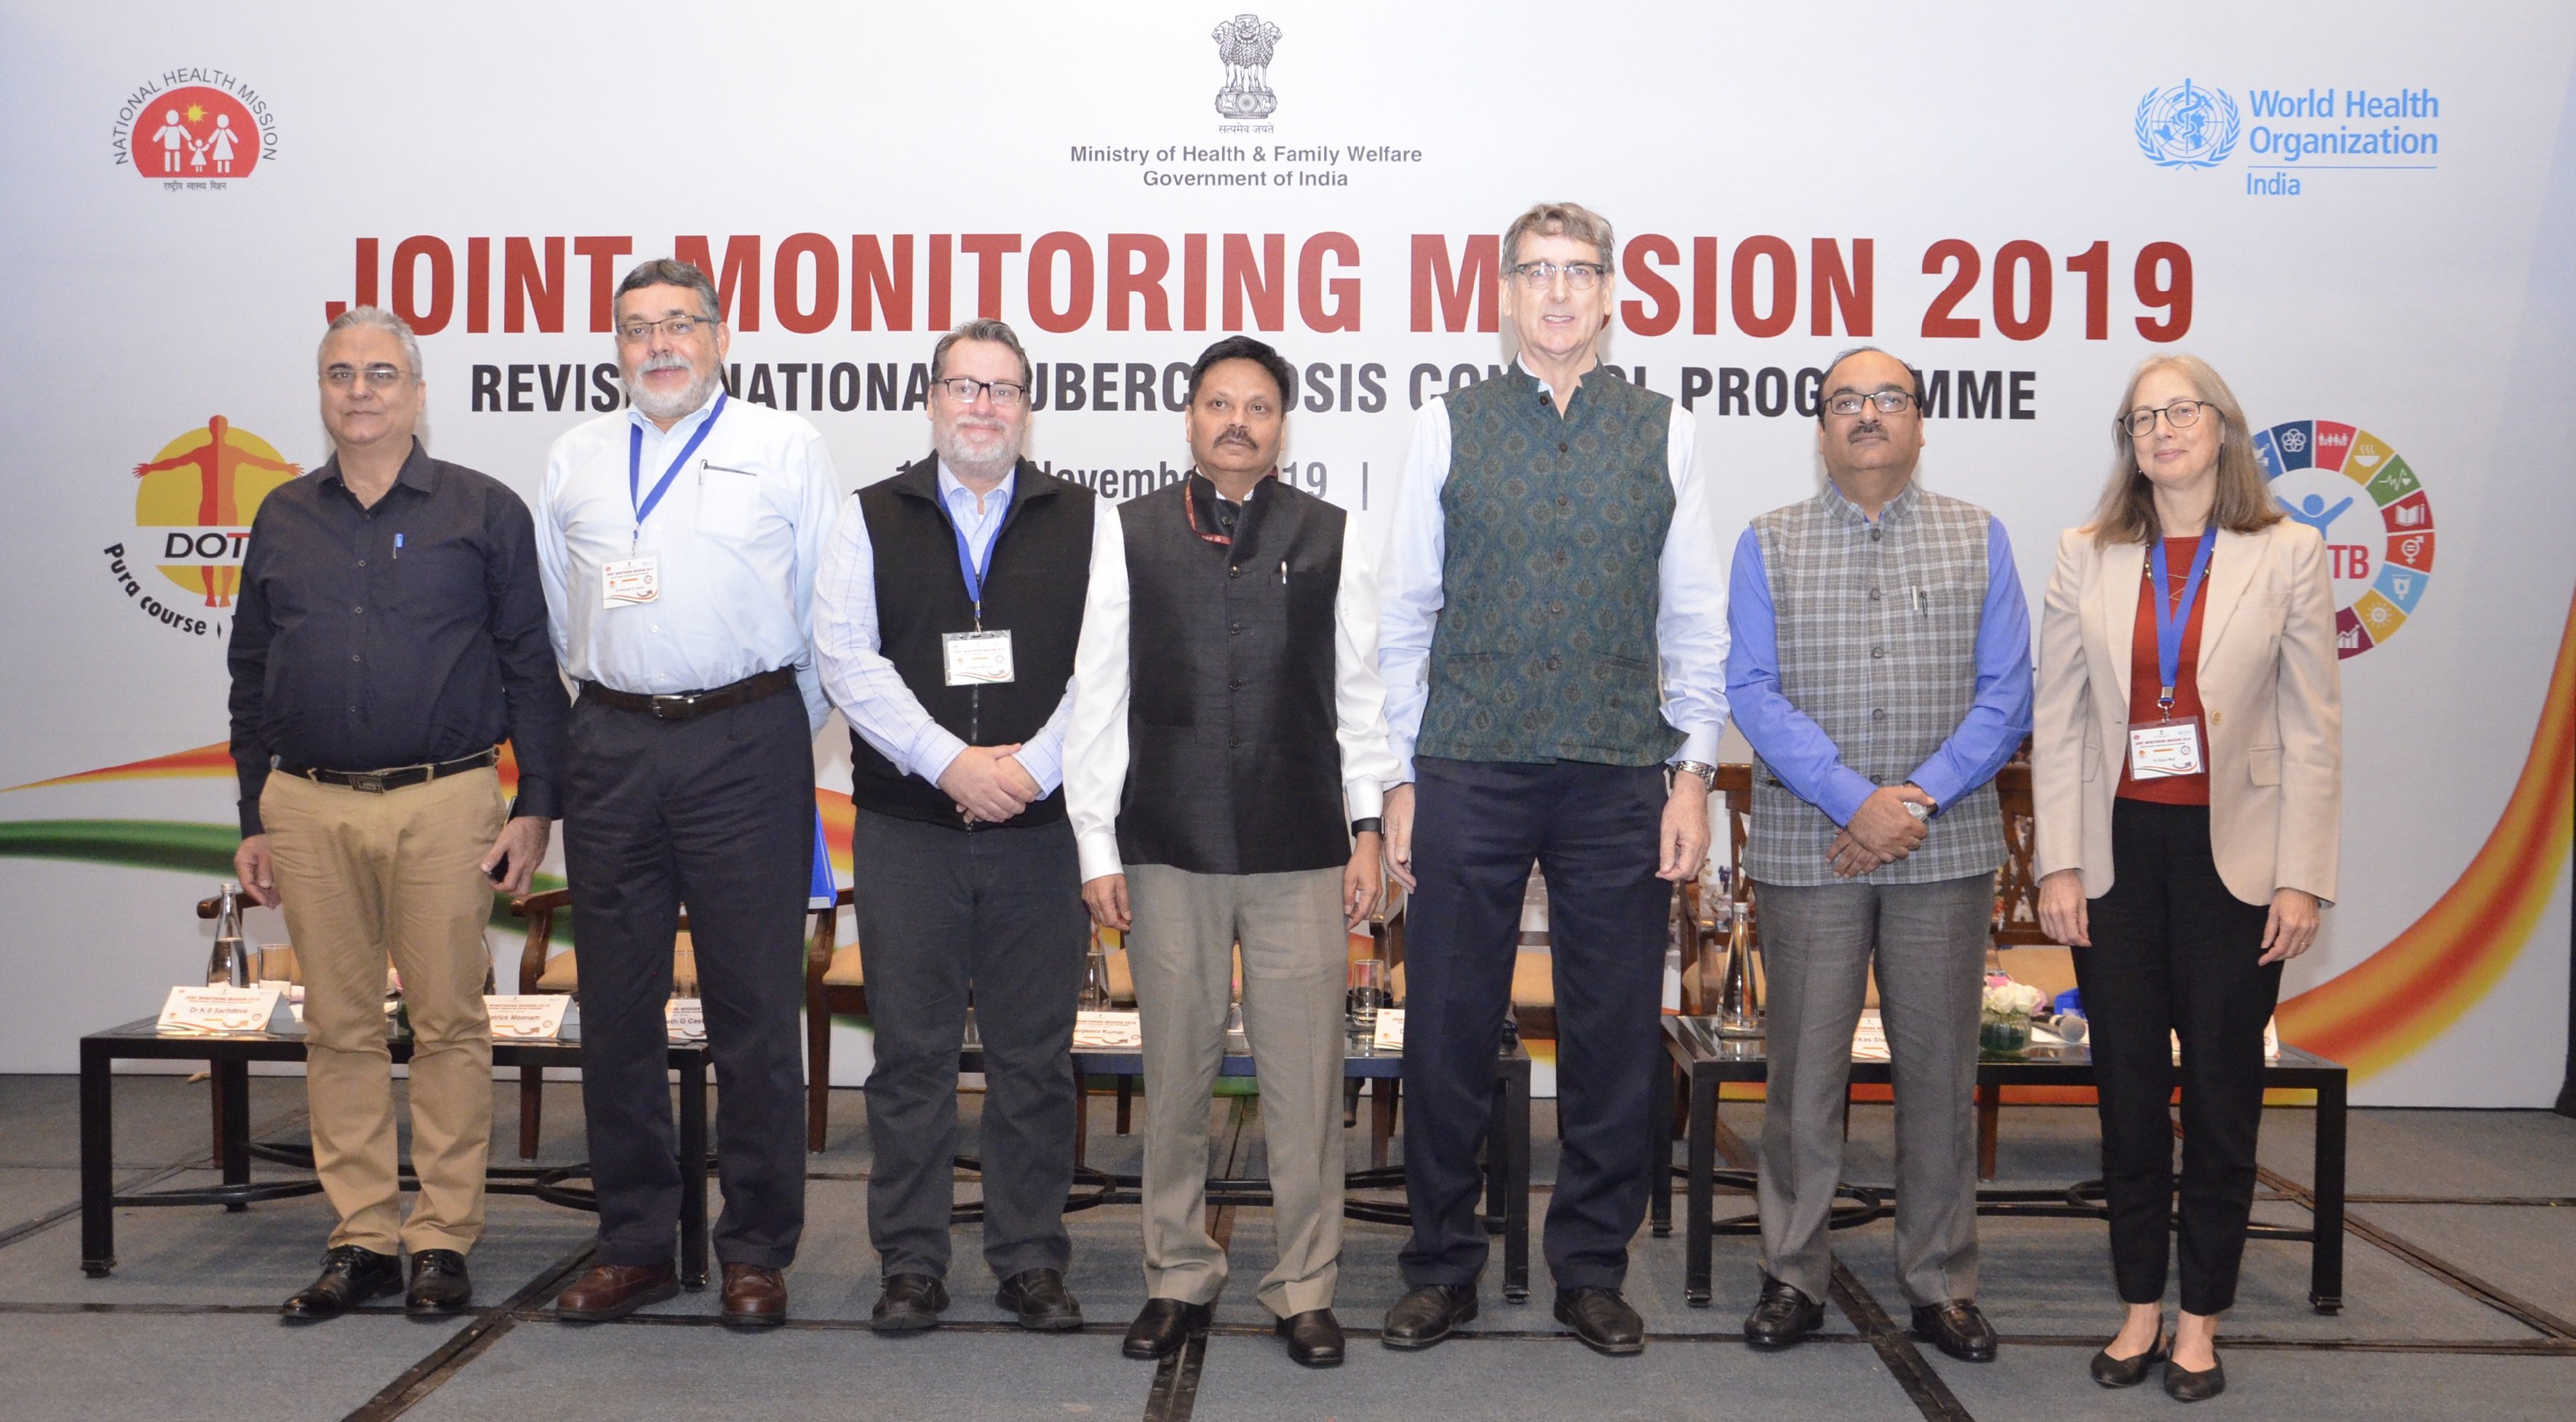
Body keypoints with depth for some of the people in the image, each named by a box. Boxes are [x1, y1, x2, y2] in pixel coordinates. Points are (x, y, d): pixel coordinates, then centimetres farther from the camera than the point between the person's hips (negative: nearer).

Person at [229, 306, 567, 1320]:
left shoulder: (484, 511, 4)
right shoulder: (283, 519, 14)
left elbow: (531, 666, 2)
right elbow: (251, 677, 17)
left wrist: (535, 806, -5)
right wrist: (253, 820, 12)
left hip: (444, 804, -3)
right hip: (309, 807, 3)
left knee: (449, 1023, 0)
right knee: (339, 1028, 6)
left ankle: (443, 1238, 10)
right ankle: (362, 1238, 15)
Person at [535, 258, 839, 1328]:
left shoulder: (784, 448, 5)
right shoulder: (574, 458, 15)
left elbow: (828, 607, 5)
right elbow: (554, 613, 19)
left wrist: (784, 737, 6)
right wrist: (602, 719, 13)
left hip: (744, 738, -3)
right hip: (611, 745, 3)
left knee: (754, 1008, -1)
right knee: (617, 1008, 7)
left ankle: (757, 1251, 9)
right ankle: (633, 1247, 18)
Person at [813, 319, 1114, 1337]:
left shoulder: (1083, 522, 9)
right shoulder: (870, 519, 9)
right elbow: (847, 659, -2)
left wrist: (1033, 764, -12)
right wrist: (950, 762, -12)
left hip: (1039, 828, 0)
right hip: (904, 829, 0)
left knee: (1034, 1055, 4)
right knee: (911, 1051, 5)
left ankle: (1031, 1260, 16)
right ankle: (911, 1263, 16)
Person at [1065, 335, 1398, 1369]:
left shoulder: (1332, 538, 7)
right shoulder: (1130, 534, 6)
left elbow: (1360, 694, 8)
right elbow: (1098, 697, 5)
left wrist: (1368, 831, 4)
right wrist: (1097, 846, 1)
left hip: (1302, 853, 0)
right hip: (1168, 853, 0)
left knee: (1305, 1083, 3)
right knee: (1174, 1078, 8)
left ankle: (1305, 1290, 16)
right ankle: (1179, 1280, 22)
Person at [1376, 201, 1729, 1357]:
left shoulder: (1665, 435, 7)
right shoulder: (1448, 428, 5)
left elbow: (1696, 622, 7)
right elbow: (1405, 615, 5)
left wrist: (1693, 773, 0)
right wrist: (1400, 781, 1)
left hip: (1621, 781, 1)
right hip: (1466, 774, 0)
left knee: (1615, 1038, 7)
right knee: (1449, 1032, 5)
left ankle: (1592, 1271, 23)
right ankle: (1442, 1268, 21)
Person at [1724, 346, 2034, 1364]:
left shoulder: (1978, 541, 9)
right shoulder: (1769, 546, 7)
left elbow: (2005, 698, 3)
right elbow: (1753, 693, -3)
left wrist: (1917, 799, -11)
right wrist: (1857, 802, -14)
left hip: (1946, 850, 1)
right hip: (1807, 850, -1)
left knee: (1939, 1066, 6)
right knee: (1804, 1065, 3)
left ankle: (1941, 1284, 18)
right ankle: (1793, 1276, 15)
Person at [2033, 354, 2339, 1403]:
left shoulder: (2288, 554, 0)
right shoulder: (2087, 558, 5)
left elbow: (2314, 730, -1)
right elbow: (2057, 722, 4)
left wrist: (2302, 880, -6)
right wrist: (2059, 865, -2)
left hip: (2233, 855, -1)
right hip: (2120, 851, 2)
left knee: (2222, 1088, 6)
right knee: (2128, 1086, 7)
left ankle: (2201, 1319, 18)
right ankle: (2140, 1307, 20)